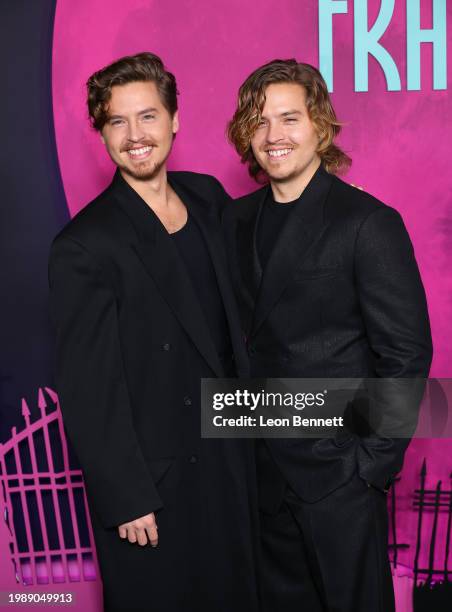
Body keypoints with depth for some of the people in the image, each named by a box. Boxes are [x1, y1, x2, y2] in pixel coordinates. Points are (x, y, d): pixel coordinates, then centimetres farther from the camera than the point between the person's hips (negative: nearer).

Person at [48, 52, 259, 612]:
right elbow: (88, 391, -17)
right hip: (153, 483, -6)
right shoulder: (83, 248, -19)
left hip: (229, 458, 6)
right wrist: (126, 500, -14)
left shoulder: (209, 197, 0)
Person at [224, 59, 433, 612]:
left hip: (337, 469, -5)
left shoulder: (369, 223, -13)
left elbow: (406, 353, -13)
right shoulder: (236, 219, 4)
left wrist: (373, 461, -13)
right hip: (259, 465, 6)